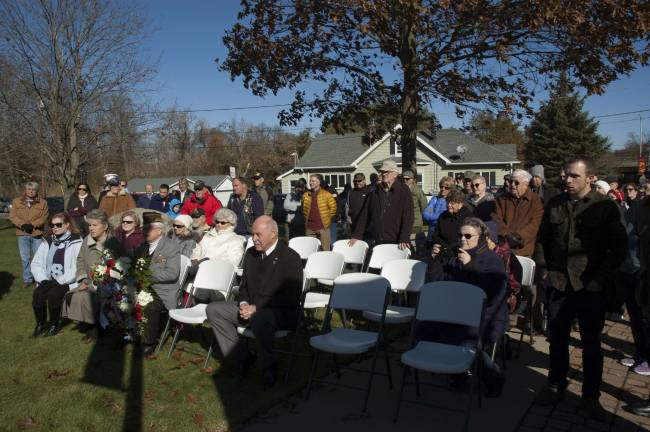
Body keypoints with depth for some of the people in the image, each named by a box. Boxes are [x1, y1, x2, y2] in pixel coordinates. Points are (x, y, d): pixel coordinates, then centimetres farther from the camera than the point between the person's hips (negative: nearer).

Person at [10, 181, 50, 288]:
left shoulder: (42, 203, 4)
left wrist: (32, 225, -16)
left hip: (37, 233, -1)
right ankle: (27, 279, 13)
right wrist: (23, 224, -14)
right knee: (25, 258, 5)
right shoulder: (16, 201, 7)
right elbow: (12, 216, 1)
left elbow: (44, 217, -3)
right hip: (22, 234, 1)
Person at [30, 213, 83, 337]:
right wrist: (43, 279, -5)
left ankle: (55, 324, -3)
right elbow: (36, 264, 11)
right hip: (48, 281, 5)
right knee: (38, 294, -22)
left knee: (53, 294, -28)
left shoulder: (76, 242, -6)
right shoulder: (46, 241, 12)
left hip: (67, 282, -5)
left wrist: (60, 281, -17)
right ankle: (41, 324, 2)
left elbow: (77, 267, -15)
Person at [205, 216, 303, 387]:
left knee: (259, 318, -40)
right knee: (213, 309, -4)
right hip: (251, 308, 8)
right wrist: (244, 304, -4)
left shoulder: (290, 257, -12)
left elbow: (290, 298, -18)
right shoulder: (251, 253, 10)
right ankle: (242, 358, -1)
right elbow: (244, 285, 19)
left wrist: (257, 308, -21)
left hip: (282, 313, -8)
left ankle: (268, 368, -14)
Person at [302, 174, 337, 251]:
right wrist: (307, 217, 14)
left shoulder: (326, 194, -5)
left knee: (325, 250, 2)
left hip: (323, 227, -4)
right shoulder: (305, 195, 7)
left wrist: (326, 218, 3)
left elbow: (333, 208, 0)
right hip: (309, 227, 4)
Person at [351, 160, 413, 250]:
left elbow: (408, 217, -9)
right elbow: (365, 215, 13)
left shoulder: (404, 191, -1)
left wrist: (404, 240, -19)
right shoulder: (375, 192, 12)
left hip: (394, 242, -4)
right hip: (375, 242, 4)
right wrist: (357, 236, 7)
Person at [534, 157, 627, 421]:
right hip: (557, 284, 3)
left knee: (591, 342, 8)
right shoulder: (554, 204, 5)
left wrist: (600, 279, -8)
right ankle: (555, 386, 29)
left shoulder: (605, 207, -4)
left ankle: (591, 396, 21)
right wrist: (543, 270, 4)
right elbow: (542, 239, 14)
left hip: (590, 287, -3)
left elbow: (619, 248, -2)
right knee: (557, 338, 13)